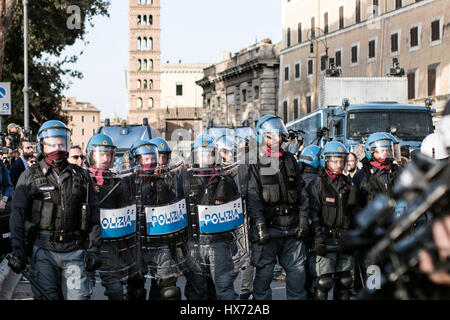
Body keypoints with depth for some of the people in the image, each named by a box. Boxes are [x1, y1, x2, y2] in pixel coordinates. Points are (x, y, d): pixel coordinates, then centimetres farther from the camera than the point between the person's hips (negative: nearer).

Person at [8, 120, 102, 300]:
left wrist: (93, 250, 4)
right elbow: (17, 216, 1)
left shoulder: (81, 177, 10)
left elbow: (94, 216, 11)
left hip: (75, 250, 1)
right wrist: (17, 252, -7)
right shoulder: (29, 178, 5)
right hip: (43, 250, -1)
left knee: (79, 297, -5)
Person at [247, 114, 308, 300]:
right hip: (268, 226, -5)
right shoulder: (255, 162, -3)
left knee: (297, 270, 7)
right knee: (264, 272, 2)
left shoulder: (290, 160, 14)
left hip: (291, 226, 5)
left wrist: (303, 219, 6)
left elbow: (301, 191, 15)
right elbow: (253, 196, -10)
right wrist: (260, 225, -16)